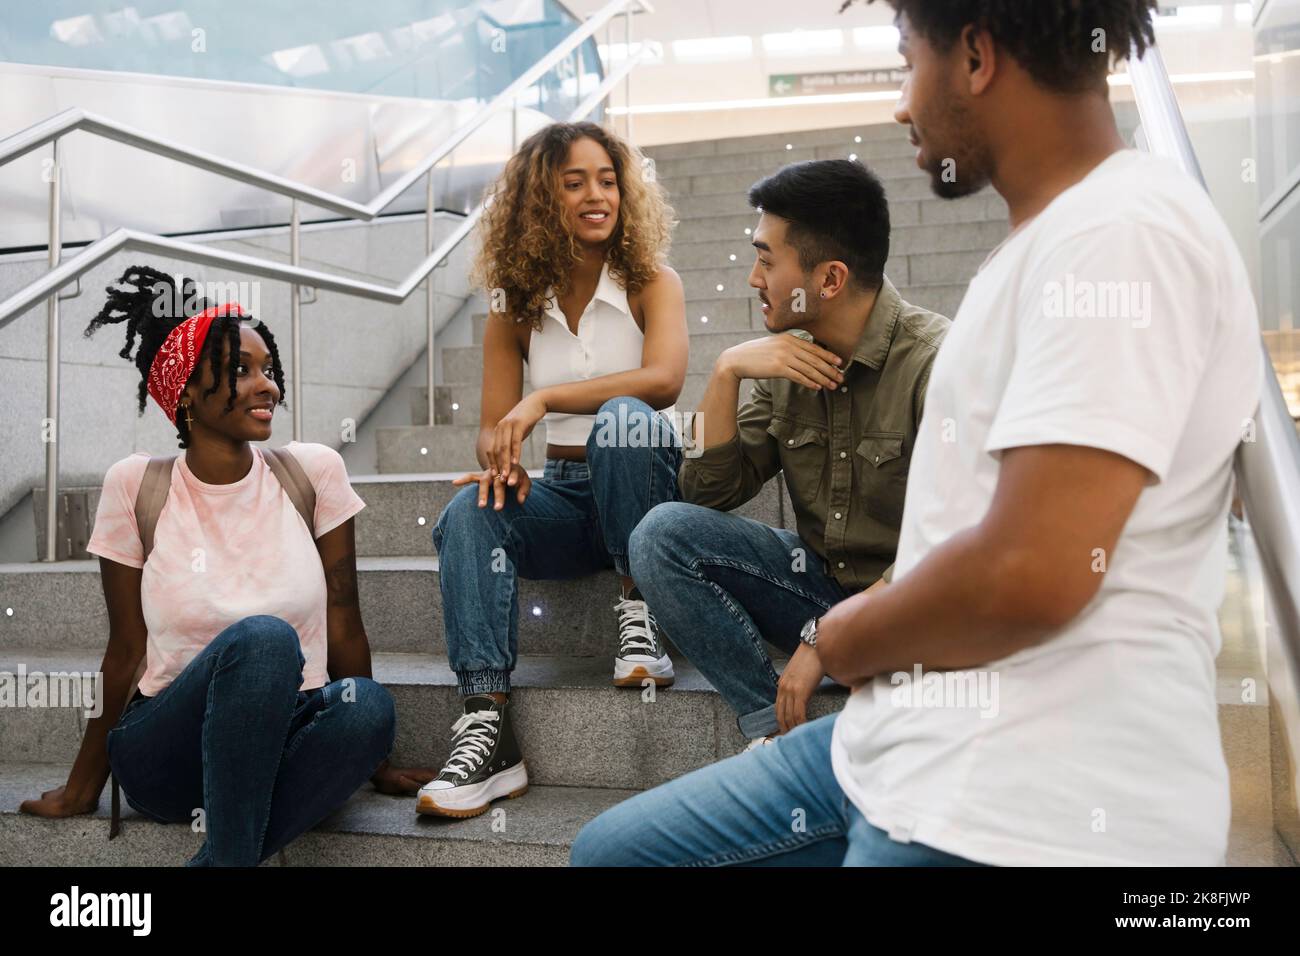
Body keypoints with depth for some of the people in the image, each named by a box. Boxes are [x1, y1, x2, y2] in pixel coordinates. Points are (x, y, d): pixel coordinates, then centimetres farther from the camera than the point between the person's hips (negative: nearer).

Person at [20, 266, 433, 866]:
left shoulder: (313, 471, -3)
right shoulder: (135, 486, -4)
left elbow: (343, 625, 0)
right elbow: (127, 651, 3)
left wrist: (375, 762, 5)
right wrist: (82, 788, 9)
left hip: (284, 741, 2)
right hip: (166, 753, -1)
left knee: (368, 704, -32)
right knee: (263, 637, -32)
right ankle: (230, 854, -20)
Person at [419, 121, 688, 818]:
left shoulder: (651, 283, -2)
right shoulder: (516, 309, 8)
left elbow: (664, 379, -22)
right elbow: (492, 425, 4)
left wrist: (543, 400, -29)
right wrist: (499, 460, -21)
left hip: (646, 484, -2)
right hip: (563, 494, 3)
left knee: (621, 420, -35)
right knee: (467, 512, -28)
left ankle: (639, 614, -21)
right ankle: (485, 723, -34)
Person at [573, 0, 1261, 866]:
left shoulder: (1124, 230, -18)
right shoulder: (1049, 238, 15)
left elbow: (1027, 576, -26)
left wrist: (849, 638, -8)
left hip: (1024, 809, -9)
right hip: (917, 749, 9)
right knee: (612, 849, 14)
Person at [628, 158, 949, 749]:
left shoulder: (935, 359, -17)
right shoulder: (790, 362, 2)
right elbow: (708, 493, 2)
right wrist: (727, 371, -11)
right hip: (822, 580, 6)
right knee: (663, 532, -14)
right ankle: (777, 731, -17)